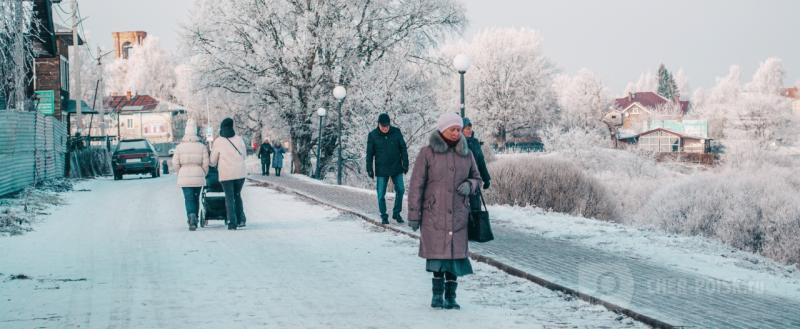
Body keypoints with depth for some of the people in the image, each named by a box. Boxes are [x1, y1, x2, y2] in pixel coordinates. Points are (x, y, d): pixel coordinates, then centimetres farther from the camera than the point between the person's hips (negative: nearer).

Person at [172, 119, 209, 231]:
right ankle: (194, 221, 22)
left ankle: (192, 216, -26)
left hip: (184, 177, -1)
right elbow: (205, 163, -5)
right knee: (196, 198, 15)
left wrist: (180, 173, 12)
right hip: (198, 176, 1)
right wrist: (203, 174, 10)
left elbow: (175, 163, -3)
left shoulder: (180, 147, -3)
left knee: (189, 199, -1)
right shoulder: (202, 147, -3)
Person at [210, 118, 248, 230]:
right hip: (240, 172, 3)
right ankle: (241, 219, 10)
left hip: (226, 174, -3)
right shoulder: (239, 139, 3)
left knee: (229, 197, 2)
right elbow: (244, 154, 13)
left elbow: (213, 160, 5)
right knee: (237, 195, 17)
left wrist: (214, 164, 29)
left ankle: (232, 222, -7)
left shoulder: (218, 141, -3)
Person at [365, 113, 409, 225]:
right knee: (381, 194, 1)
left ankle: (396, 213, 16)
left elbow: (403, 149, 5)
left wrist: (405, 164, 2)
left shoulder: (396, 132, -2)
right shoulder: (372, 135, -5)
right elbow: (369, 153, 0)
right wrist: (369, 169, -2)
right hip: (381, 170, -1)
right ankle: (384, 216, 13)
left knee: (400, 190, 1)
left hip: (396, 169, 1)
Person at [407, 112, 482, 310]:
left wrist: (469, 185, -5)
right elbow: (416, 185, -2)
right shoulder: (428, 153, -3)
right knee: (438, 253, -3)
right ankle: (437, 295, 10)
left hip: (458, 214, 3)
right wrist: (414, 214, -5)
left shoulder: (466, 153, 8)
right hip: (434, 214, -3)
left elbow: (476, 178, 20)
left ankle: (450, 296, 9)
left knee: (455, 253, 0)